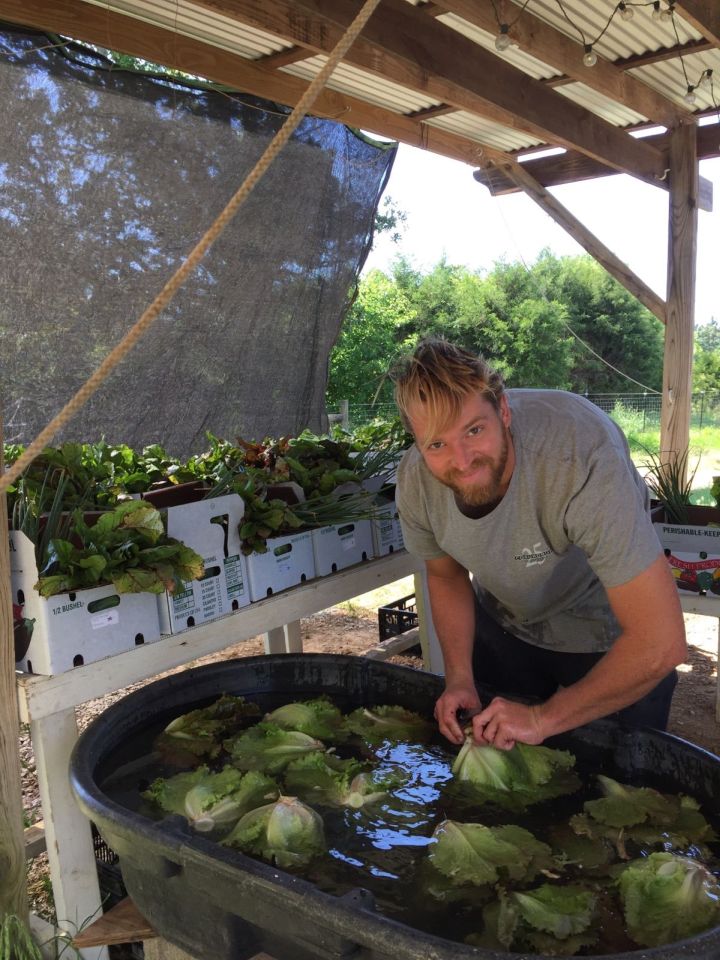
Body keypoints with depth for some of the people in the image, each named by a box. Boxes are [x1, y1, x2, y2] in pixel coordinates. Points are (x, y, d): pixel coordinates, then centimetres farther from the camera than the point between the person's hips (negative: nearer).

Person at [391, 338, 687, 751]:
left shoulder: (585, 458, -41)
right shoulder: (416, 479, -23)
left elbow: (661, 643, -39)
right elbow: (447, 577, -2)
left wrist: (544, 718, -30)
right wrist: (460, 678, -14)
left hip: (606, 637, -4)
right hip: (503, 623, 5)